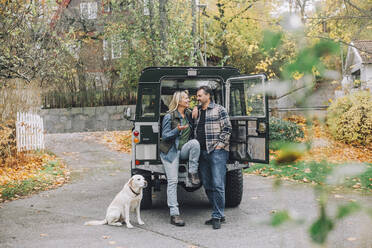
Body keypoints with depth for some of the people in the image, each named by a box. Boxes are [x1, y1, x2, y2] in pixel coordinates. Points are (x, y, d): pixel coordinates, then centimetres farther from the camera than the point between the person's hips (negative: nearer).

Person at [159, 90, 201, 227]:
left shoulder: (189, 114, 7)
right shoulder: (169, 117, -10)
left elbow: (194, 132, 15)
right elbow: (164, 136, -12)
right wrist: (178, 130, -26)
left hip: (184, 149, 4)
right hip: (170, 151, -4)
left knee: (195, 142, -29)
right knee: (172, 181, -10)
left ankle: (192, 172, -15)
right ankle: (174, 214, -8)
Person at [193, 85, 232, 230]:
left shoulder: (219, 110, 1)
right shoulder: (197, 111, 19)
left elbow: (227, 129, -3)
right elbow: (194, 130, 21)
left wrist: (219, 145, -11)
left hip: (217, 152, -7)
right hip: (202, 153, 7)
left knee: (217, 185, -10)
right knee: (207, 185, 8)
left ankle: (217, 216, -5)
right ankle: (218, 214, 17)